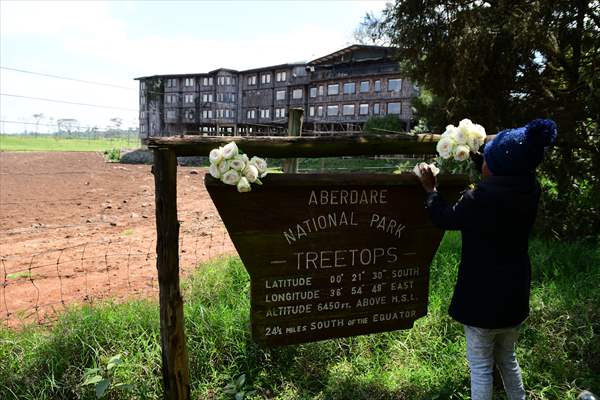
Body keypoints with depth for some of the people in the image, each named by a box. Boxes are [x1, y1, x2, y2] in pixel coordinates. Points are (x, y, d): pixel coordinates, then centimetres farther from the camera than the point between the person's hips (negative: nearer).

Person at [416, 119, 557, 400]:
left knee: (481, 367, 9)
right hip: (515, 293, 7)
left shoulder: (482, 198, -26)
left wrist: (430, 189, 7)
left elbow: (445, 219, -9)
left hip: (484, 296, -7)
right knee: (507, 358, 26)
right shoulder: (530, 191, -5)